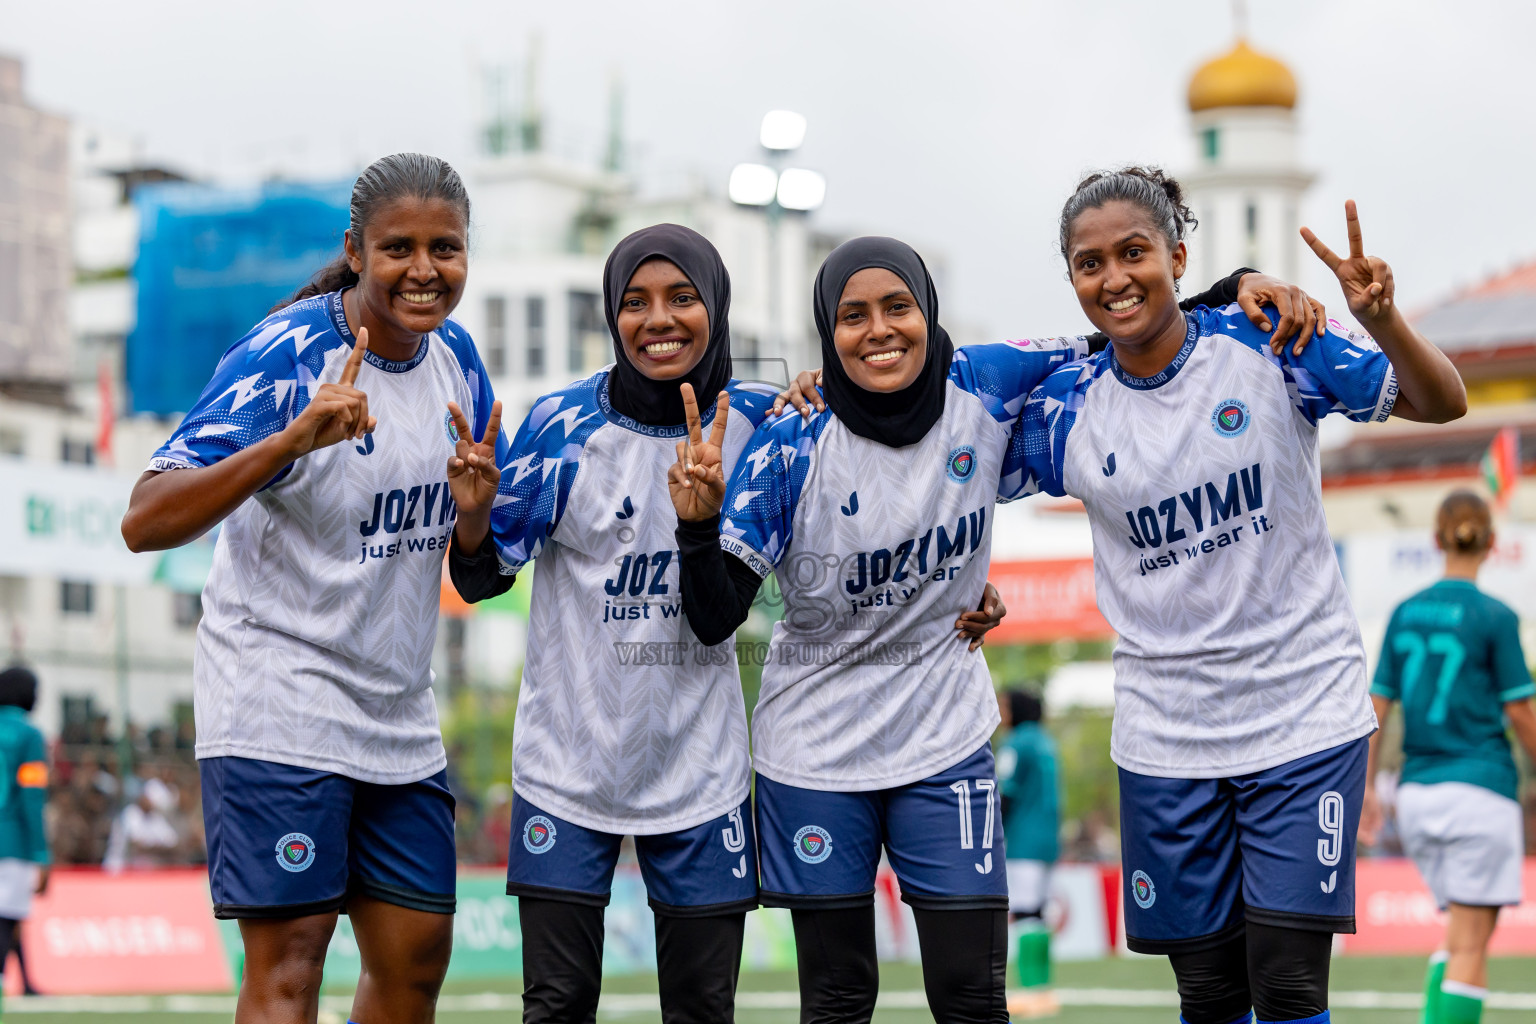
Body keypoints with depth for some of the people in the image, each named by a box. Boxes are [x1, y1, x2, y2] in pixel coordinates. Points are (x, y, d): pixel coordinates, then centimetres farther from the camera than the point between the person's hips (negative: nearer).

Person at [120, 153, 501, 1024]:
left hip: (399, 716, 7)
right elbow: (146, 522, -25)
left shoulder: (455, 355, 5)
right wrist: (290, 441, -37)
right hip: (280, 708, -7)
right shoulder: (283, 360, -15)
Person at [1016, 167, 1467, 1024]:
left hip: (1304, 715, -2)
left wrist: (1383, 321, -23)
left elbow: (1442, 404, -4)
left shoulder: (1267, 347, -6)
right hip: (1167, 736, 3)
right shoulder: (1070, 413, 0)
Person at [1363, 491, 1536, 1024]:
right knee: (1471, 946, -4)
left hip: (1417, 792, 5)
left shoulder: (1404, 614, 8)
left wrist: (1364, 787, 15)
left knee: (1460, 932, 18)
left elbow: (1377, 705, 9)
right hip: (1479, 789, -5)